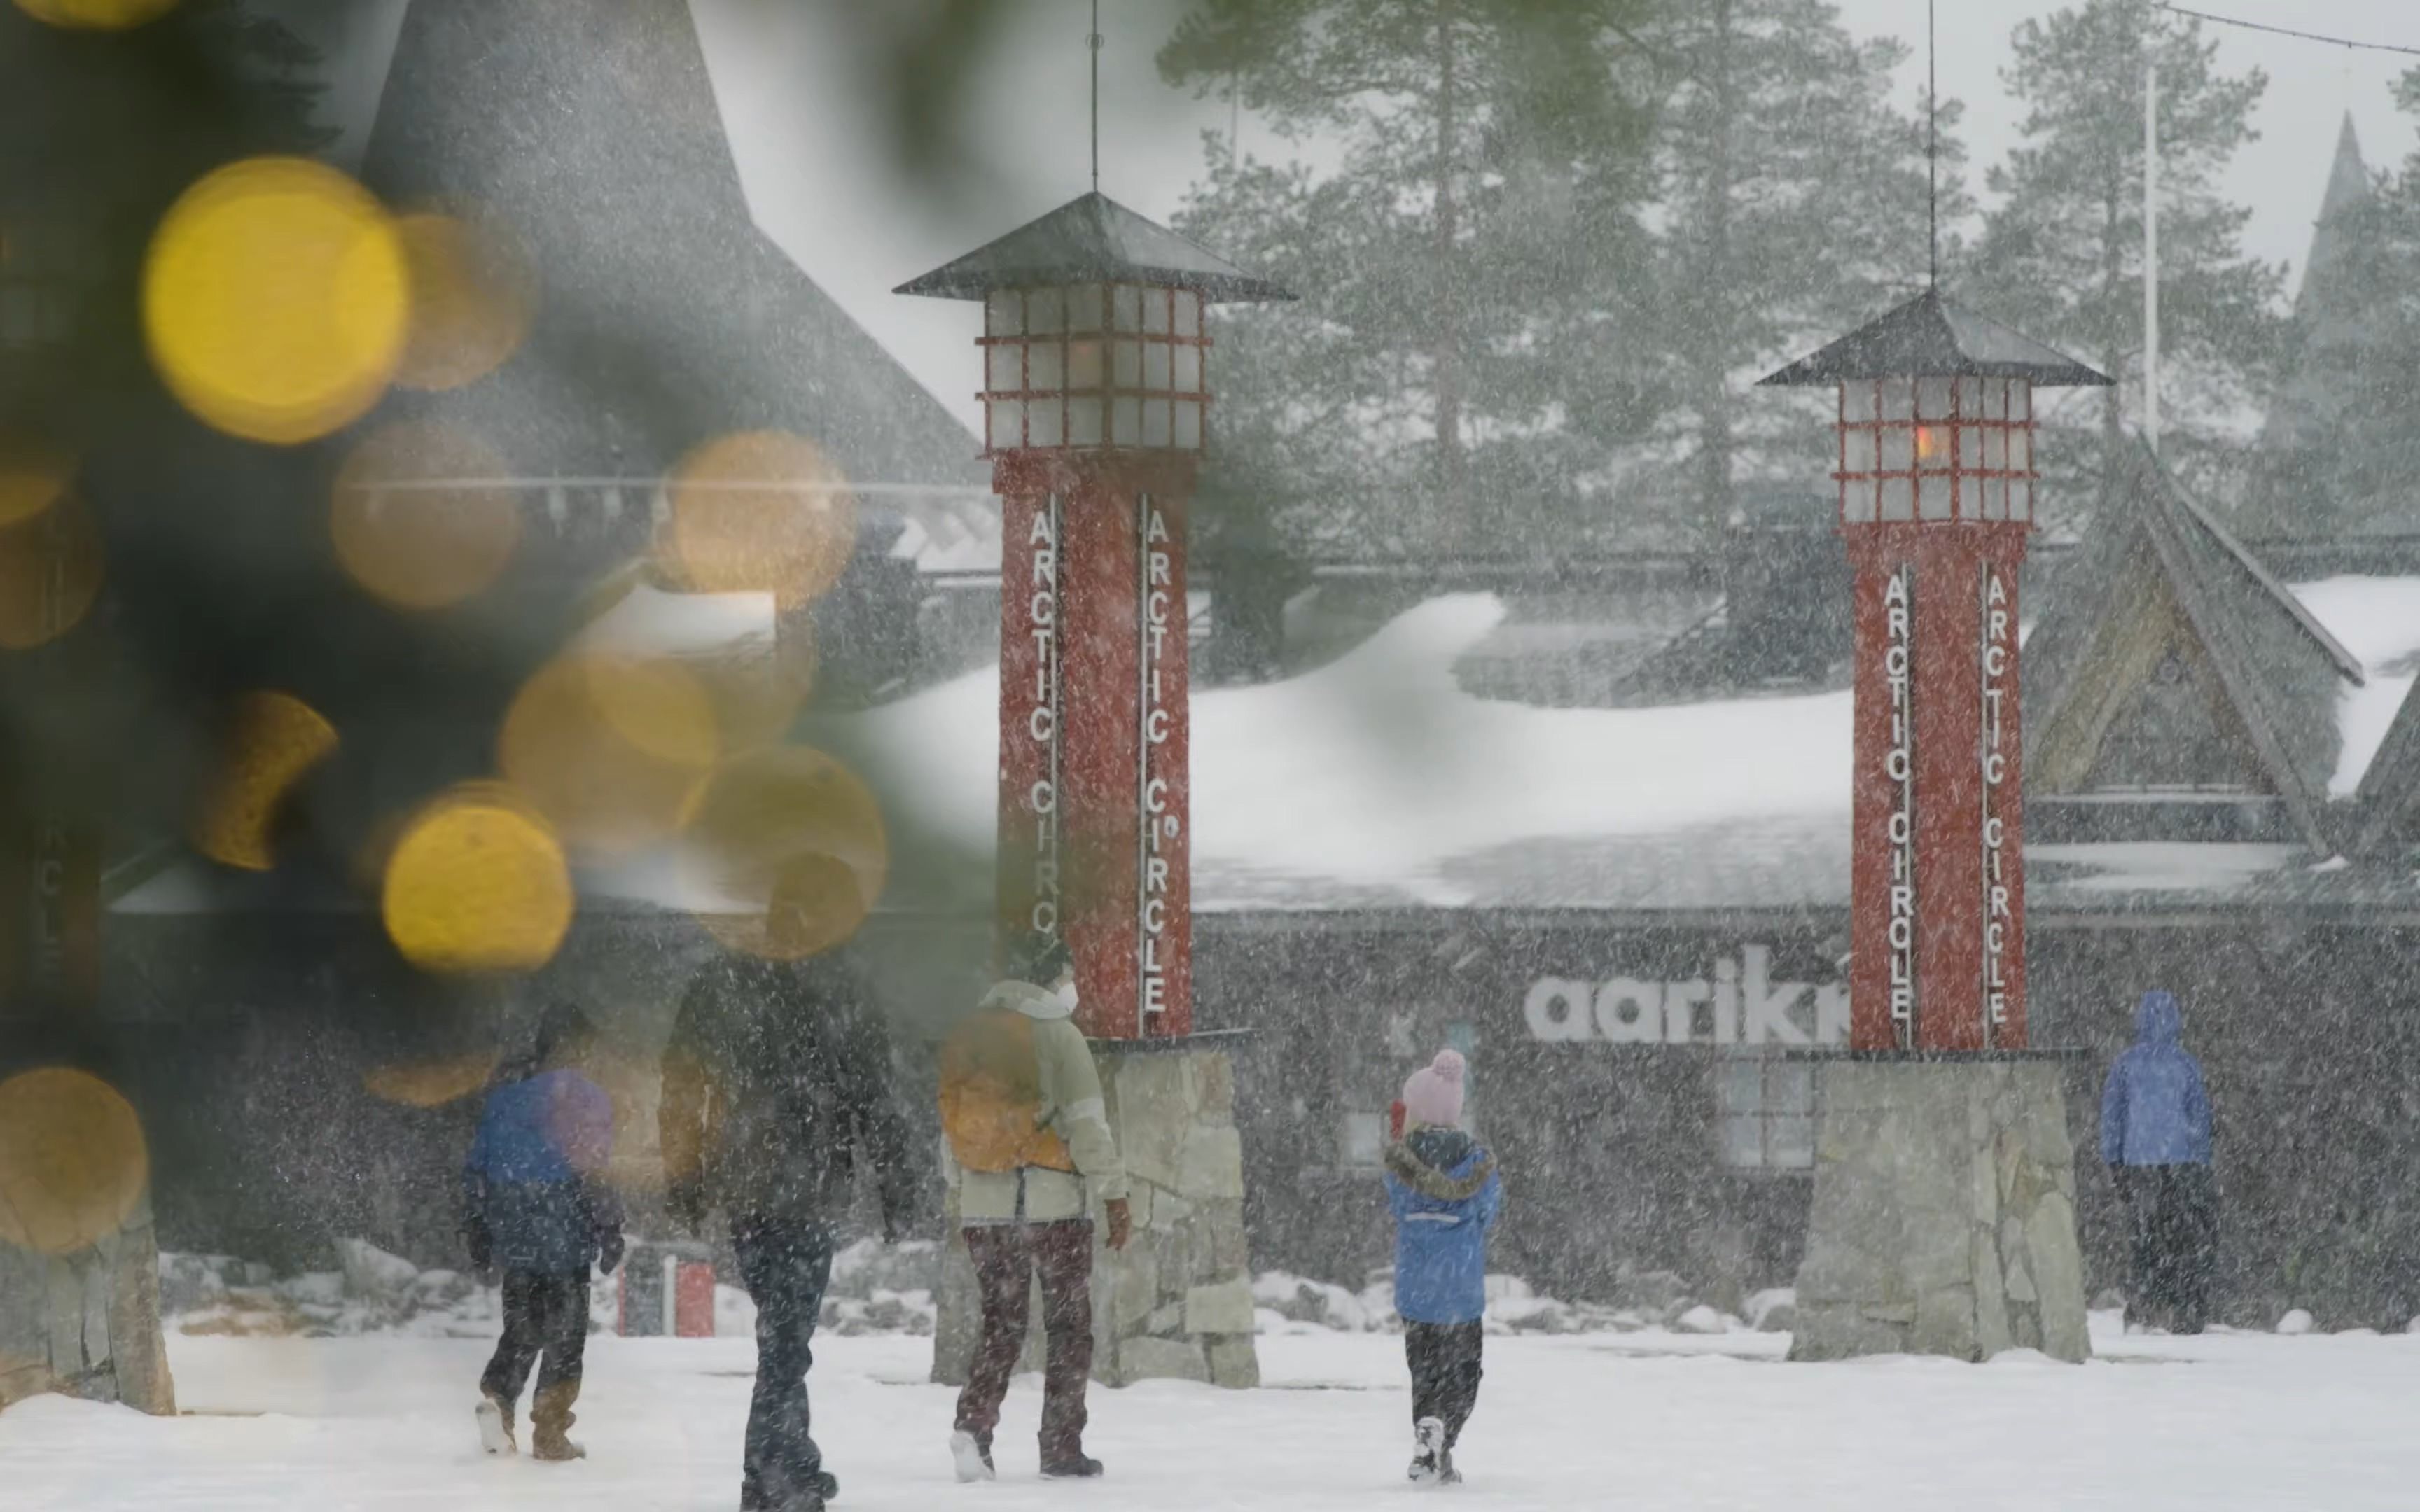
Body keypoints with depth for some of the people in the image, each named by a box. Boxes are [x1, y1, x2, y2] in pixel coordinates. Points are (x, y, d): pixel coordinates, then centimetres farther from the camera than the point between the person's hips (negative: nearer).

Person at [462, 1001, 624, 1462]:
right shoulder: (581, 1095, -9)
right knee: (564, 1331, 3)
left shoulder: (503, 1091, 11)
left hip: (512, 1234, 5)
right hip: (562, 1233, -5)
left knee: (523, 1325, 15)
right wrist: (608, 1230, -7)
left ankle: (497, 1395, -8)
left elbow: (476, 1165, 14)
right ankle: (550, 1432, 1)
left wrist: (476, 1229, 21)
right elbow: (589, 1170, -13)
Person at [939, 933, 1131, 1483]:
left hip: (983, 1206, 5)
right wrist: (1115, 1199, -6)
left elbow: (953, 1124, 15)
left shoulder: (968, 1035, 10)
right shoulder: (1057, 1035, -9)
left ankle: (973, 1424, -9)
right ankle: (1062, 1448, 6)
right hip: (1053, 1204, -5)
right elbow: (1088, 1124, -11)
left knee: (1000, 1325, 12)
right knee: (1069, 1328, 7)